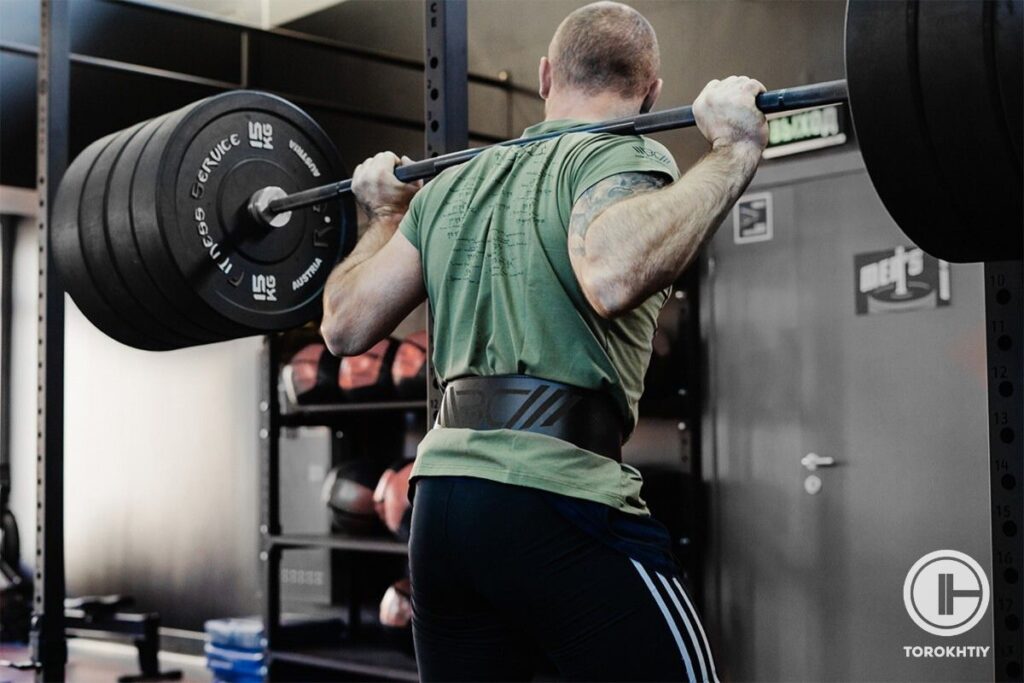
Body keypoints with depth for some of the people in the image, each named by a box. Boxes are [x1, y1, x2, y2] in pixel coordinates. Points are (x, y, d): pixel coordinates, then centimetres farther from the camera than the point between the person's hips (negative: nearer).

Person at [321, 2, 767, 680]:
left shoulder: (452, 183, 17)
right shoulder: (621, 155, -2)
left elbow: (346, 324, 18)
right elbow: (611, 276, -25)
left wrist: (387, 213, 32)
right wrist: (732, 153, -16)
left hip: (441, 504, 7)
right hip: (559, 501, -7)